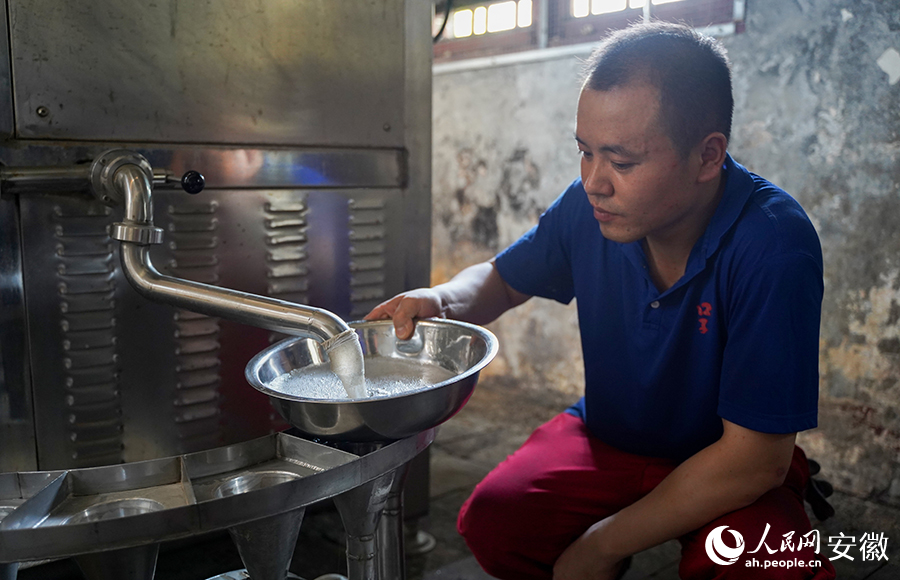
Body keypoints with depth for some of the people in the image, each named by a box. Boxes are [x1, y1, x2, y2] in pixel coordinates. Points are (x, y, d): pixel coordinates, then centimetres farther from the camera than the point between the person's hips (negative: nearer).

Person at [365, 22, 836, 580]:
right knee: (491, 522, -21)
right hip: (607, 437, 3)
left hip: (731, 471, -2)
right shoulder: (587, 208, -14)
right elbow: (502, 279, 6)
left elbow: (756, 458, -26)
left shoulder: (774, 245, -28)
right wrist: (445, 299, -20)